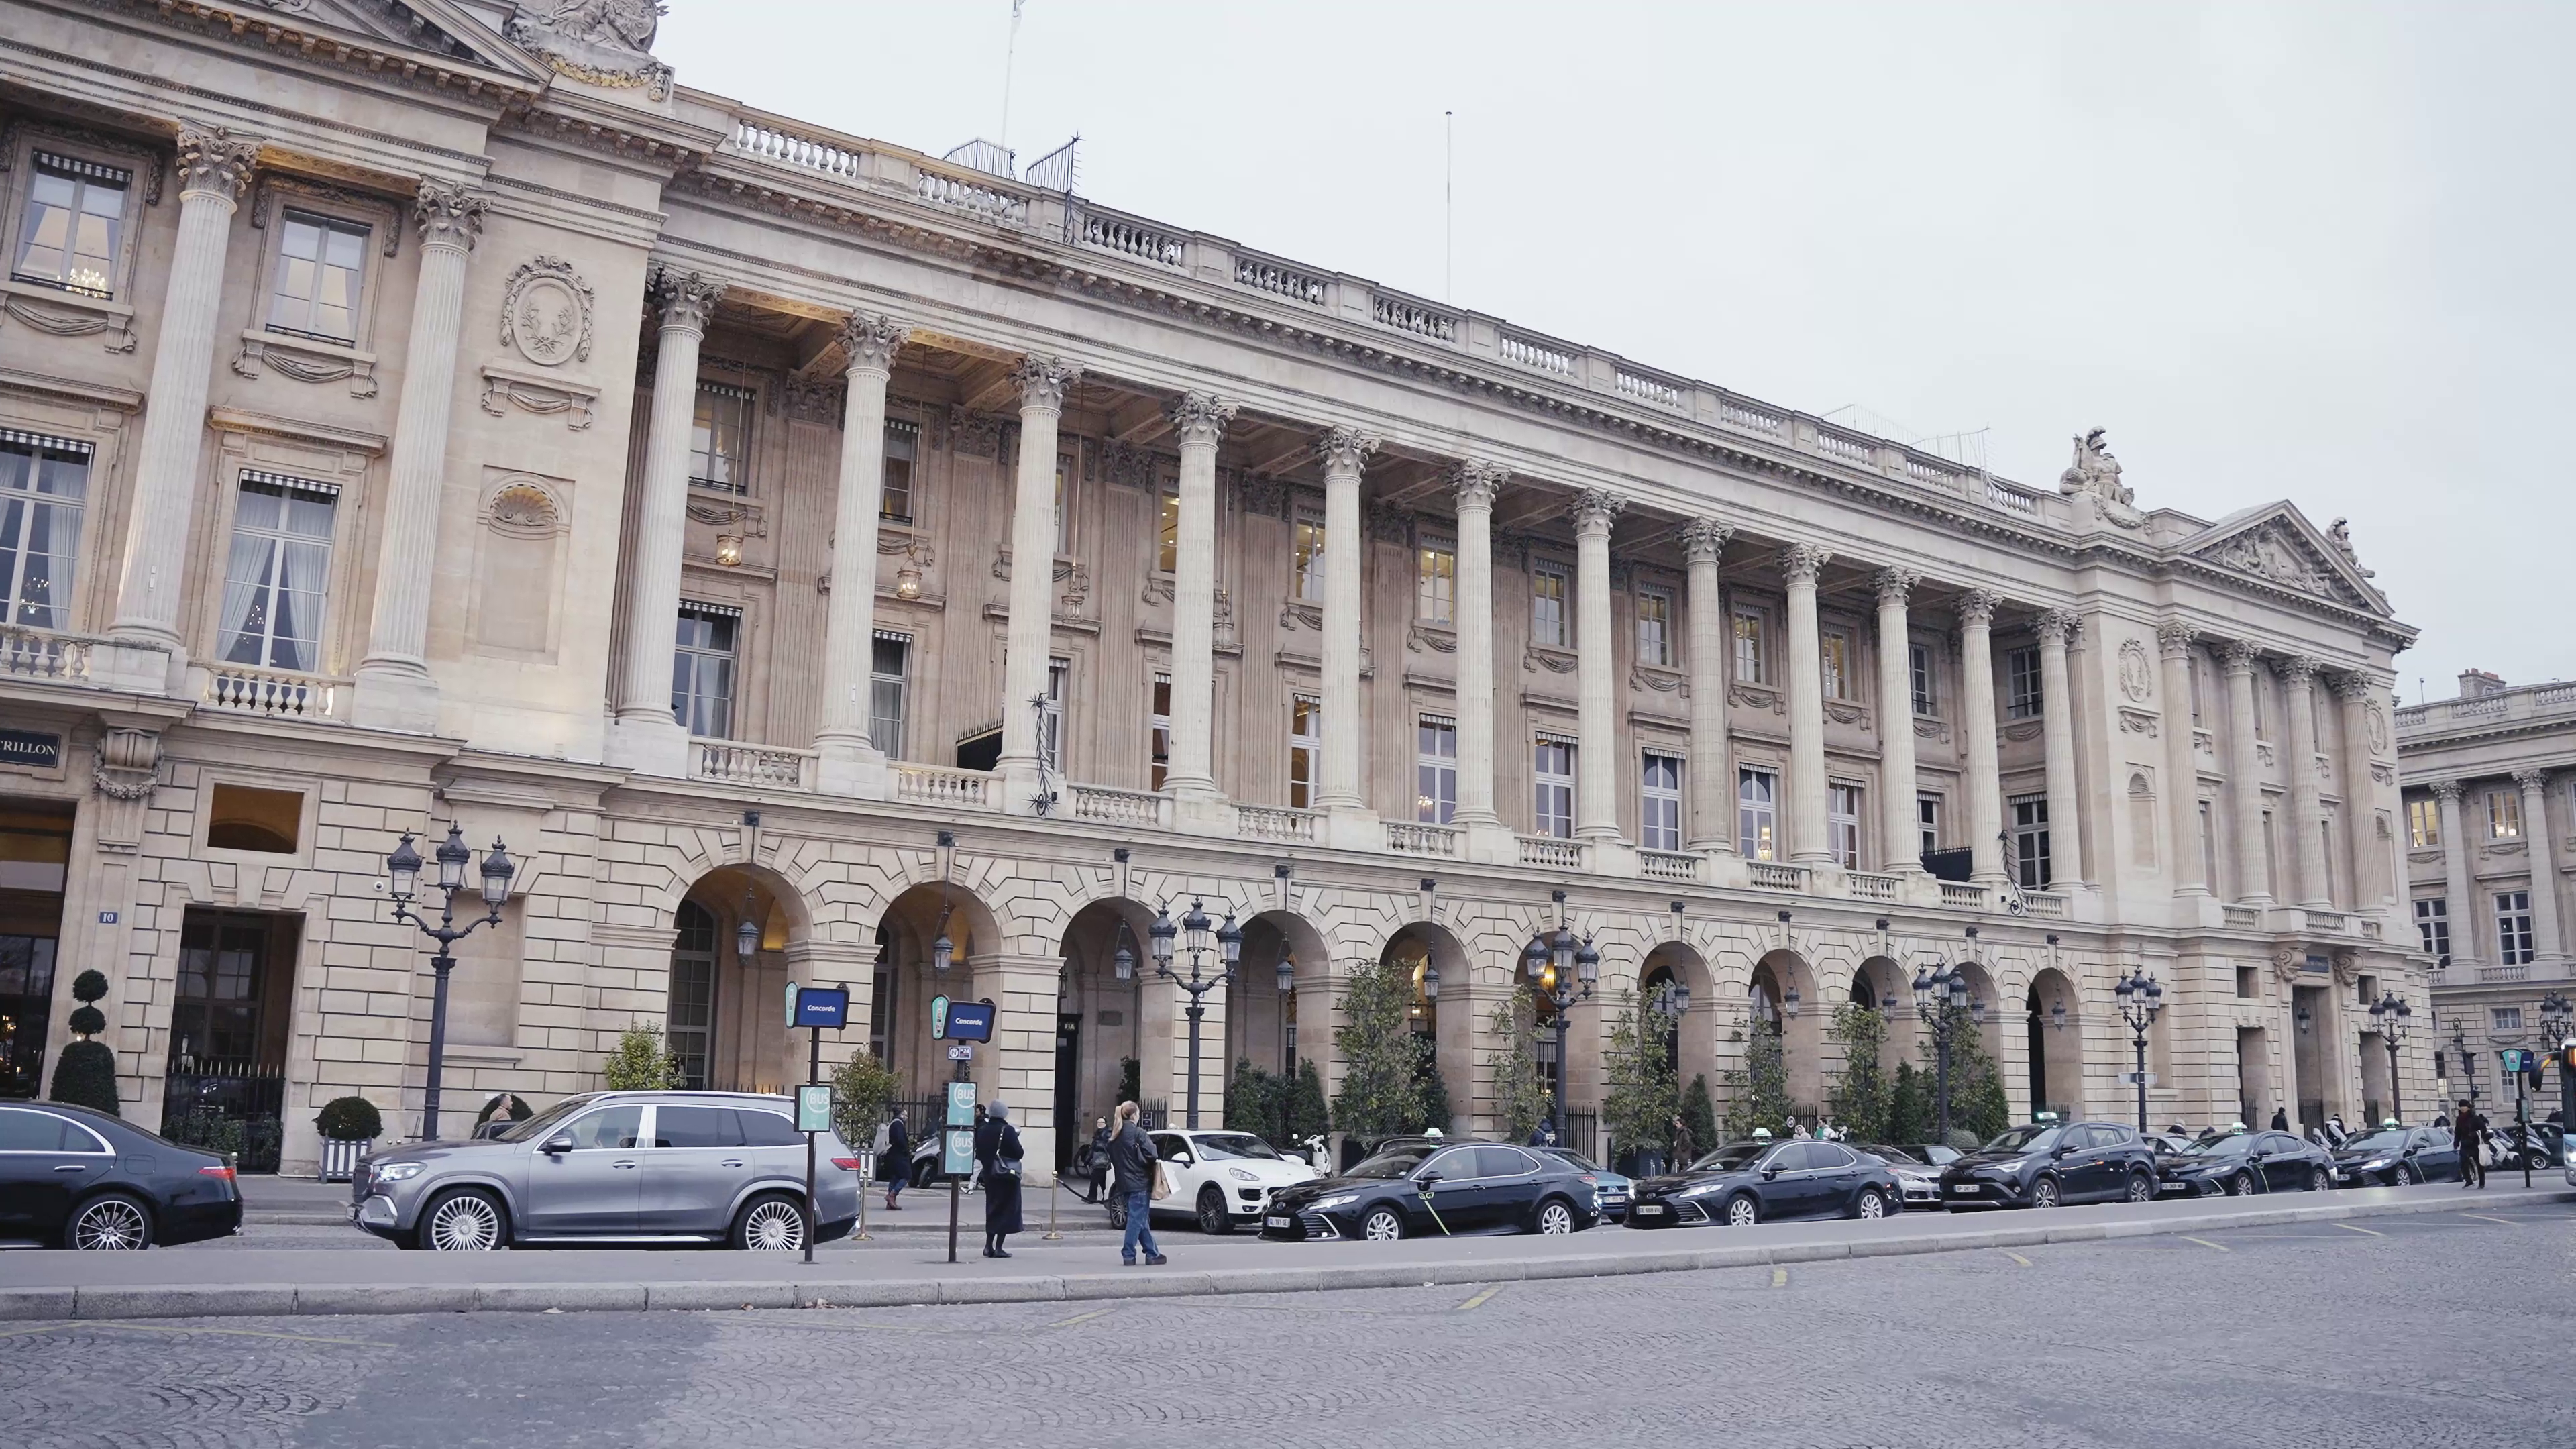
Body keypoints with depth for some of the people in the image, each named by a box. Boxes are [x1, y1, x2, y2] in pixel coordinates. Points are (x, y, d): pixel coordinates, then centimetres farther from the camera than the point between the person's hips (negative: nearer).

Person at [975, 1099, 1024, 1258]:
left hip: (989, 1175, 6)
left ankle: (989, 1246, 16)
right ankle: (998, 1248, -1)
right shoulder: (1008, 1131, -16)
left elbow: (978, 1154, 7)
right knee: (1006, 1210, 2)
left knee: (992, 1208, 17)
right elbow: (1019, 1153, -16)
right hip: (1007, 1175, -6)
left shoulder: (982, 1130, 1)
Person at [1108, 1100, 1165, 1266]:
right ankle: (1128, 1255, -4)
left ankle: (1152, 1253, 19)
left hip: (1123, 1183, 8)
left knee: (1142, 1220, 14)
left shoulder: (1115, 1137, 11)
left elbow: (1112, 1159, 11)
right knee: (1137, 1219, -3)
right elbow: (1150, 1154, -17)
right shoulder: (1137, 1133, -12)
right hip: (1139, 1183, -8)